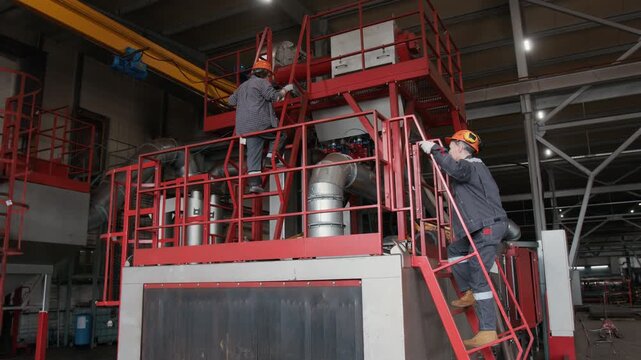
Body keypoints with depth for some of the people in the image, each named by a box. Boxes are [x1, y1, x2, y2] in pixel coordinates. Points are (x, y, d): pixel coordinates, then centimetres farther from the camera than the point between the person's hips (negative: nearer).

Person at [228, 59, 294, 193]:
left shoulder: (243, 86, 26)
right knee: (281, 135, 14)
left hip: (245, 127, 7)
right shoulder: (262, 82, 1)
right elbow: (274, 96, -10)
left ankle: (254, 182, -3)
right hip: (260, 123, -7)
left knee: (253, 153, 3)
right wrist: (285, 89, 7)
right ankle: (271, 156, -6)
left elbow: (231, 101, 33)